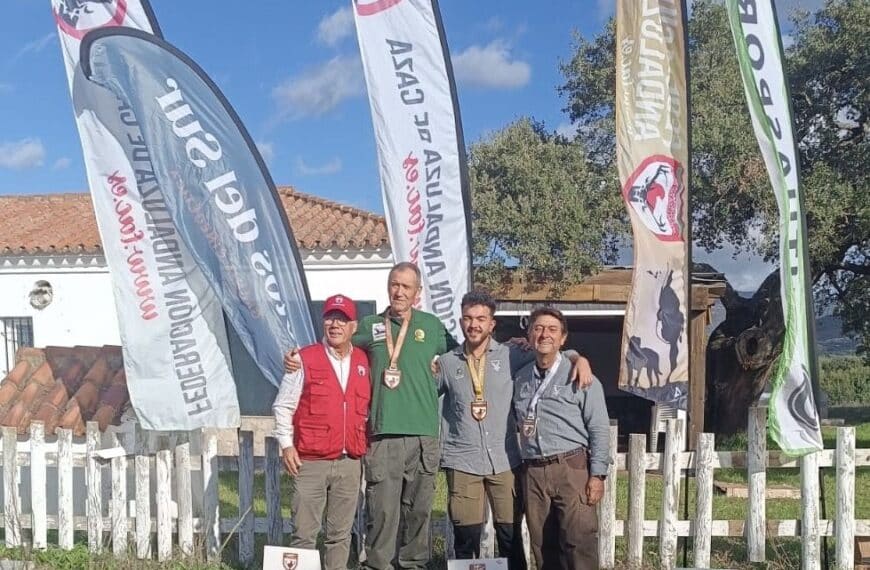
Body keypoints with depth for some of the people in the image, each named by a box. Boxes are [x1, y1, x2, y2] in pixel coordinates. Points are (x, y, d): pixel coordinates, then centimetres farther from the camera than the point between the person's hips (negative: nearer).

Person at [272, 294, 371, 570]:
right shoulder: (304, 359, -2)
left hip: (350, 464, 3)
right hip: (310, 462, -3)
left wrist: (366, 445, 12)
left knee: (341, 534, 10)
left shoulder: (364, 362, 9)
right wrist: (286, 444, -5)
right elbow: (283, 406, 1)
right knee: (304, 533, 0)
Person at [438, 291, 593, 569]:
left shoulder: (511, 355, 3)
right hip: (462, 461, 0)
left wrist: (579, 358, -8)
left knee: (510, 534, 5)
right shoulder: (447, 362, 6)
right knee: (465, 536, 3)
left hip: (504, 461, 0)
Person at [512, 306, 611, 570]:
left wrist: (597, 475, -9)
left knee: (579, 542, -8)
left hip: (572, 468, -4)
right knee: (542, 545, 9)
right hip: (533, 472, 5)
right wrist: (522, 471, 13)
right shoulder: (521, 377, 13)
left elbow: (599, 429, -3)